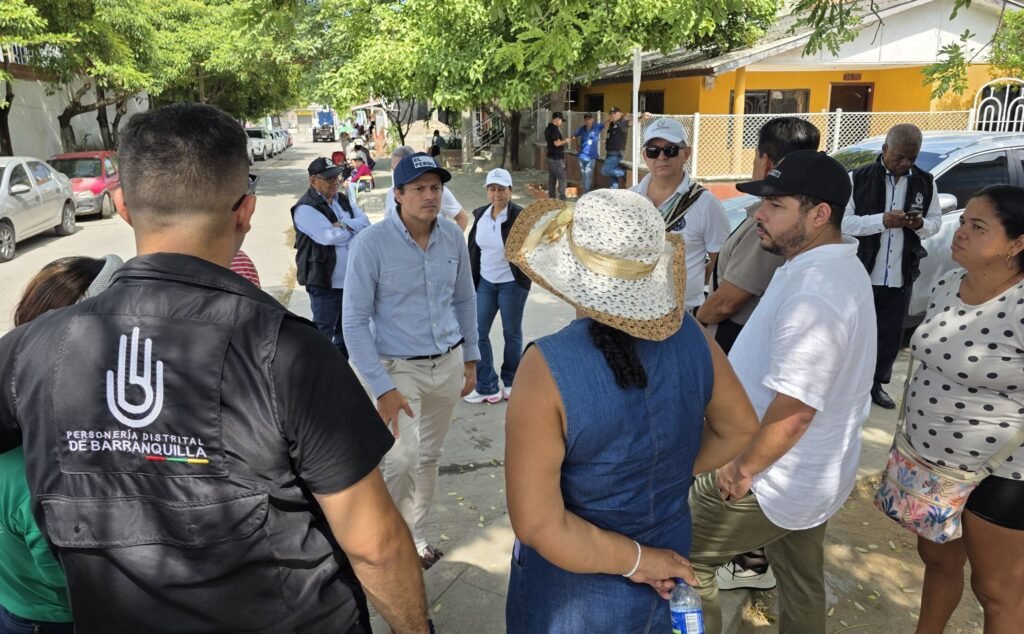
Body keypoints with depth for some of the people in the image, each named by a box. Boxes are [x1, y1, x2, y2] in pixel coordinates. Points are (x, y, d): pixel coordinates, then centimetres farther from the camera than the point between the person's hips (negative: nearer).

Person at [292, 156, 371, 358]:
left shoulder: (344, 200, 11)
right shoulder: (305, 208, -13)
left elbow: (365, 222, -2)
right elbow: (329, 236, -24)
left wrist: (344, 225, -19)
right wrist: (354, 229, -8)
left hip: (350, 280, 8)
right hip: (324, 283, -8)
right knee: (323, 334, 2)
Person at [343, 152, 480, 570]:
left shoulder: (453, 238, -3)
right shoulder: (371, 244, -16)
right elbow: (355, 322, -14)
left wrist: (470, 359, 11)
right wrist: (382, 388, -18)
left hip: (449, 363, 5)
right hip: (399, 367, -4)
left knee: (430, 455, 16)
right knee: (404, 459, -15)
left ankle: (416, 536, 35)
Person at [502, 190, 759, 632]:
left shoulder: (549, 365, -28)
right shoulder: (690, 338, -14)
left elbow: (536, 522, -27)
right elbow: (740, 432, 3)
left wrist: (636, 561, -17)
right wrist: (669, 473, 4)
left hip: (575, 590, -4)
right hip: (668, 551, 4)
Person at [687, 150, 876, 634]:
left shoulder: (812, 294, -30)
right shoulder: (838, 267, 5)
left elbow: (793, 410, -30)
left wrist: (743, 470, -17)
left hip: (775, 478, -10)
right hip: (813, 473, 10)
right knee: (801, 584, 24)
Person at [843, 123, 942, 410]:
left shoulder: (926, 182, 6)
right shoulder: (858, 178, -7)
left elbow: (936, 222, 11)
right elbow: (843, 222, -12)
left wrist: (921, 224, -13)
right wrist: (882, 220, -25)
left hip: (901, 276, 4)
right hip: (862, 273, -3)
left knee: (891, 335, 13)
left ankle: (877, 384, 30)